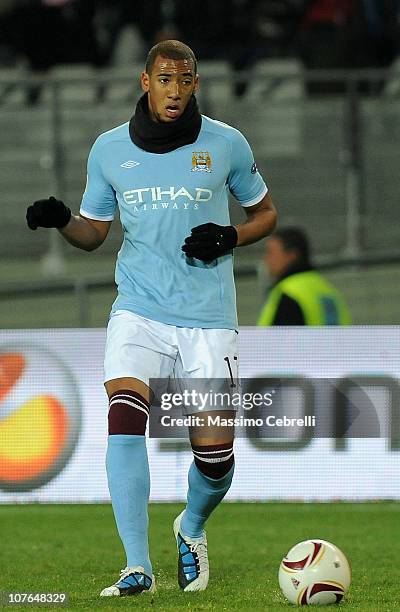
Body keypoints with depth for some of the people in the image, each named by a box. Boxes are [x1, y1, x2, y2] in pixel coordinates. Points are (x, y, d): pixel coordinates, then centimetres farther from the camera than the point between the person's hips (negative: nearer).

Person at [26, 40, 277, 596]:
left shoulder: (226, 144, 2)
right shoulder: (109, 149, 5)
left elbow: (265, 211, 15)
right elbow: (93, 232, 14)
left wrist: (231, 238, -6)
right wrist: (62, 220, -8)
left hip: (208, 319, 0)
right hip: (139, 312, 0)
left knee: (215, 455, -5)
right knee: (125, 413, -25)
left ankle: (192, 529, 32)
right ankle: (137, 567, -24)